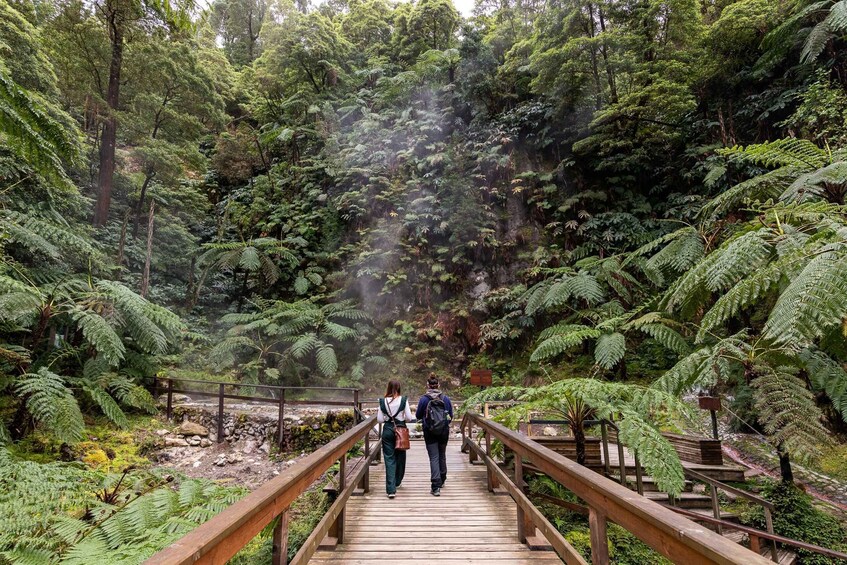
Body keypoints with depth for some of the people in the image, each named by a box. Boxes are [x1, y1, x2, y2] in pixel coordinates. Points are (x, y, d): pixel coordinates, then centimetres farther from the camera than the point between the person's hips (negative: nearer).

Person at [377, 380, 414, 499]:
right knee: (400, 457, 19)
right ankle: (397, 481, 36)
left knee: (389, 459, 3)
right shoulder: (403, 400, -8)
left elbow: (379, 419, -2)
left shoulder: (383, 402, -4)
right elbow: (409, 418, -6)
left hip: (387, 431, 0)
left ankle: (391, 489, -4)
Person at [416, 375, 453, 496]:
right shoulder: (446, 398, -3)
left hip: (430, 432, -3)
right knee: (442, 455, 21)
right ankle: (442, 481, 36)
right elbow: (451, 416, 5)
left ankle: (436, 487, -9)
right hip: (444, 432, 3)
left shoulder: (424, 399, -10)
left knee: (434, 458, -1)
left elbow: (418, 416, 0)